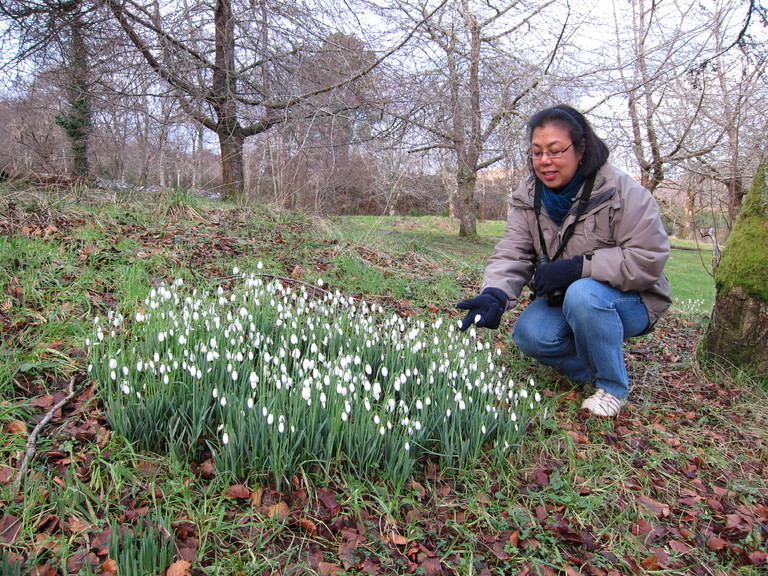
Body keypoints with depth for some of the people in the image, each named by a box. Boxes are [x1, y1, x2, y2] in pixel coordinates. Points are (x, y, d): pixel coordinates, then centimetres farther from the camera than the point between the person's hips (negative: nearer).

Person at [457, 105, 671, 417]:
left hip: (630, 302, -4)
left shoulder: (623, 191, -18)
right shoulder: (528, 197, -3)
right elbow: (511, 254, -13)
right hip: (563, 300, 4)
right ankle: (595, 367, 5)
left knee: (582, 294, -36)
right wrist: (494, 295, -34)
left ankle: (613, 386, -12)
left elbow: (648, 260, -22)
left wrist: (576, 268, -31)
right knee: (528, 334, -25)